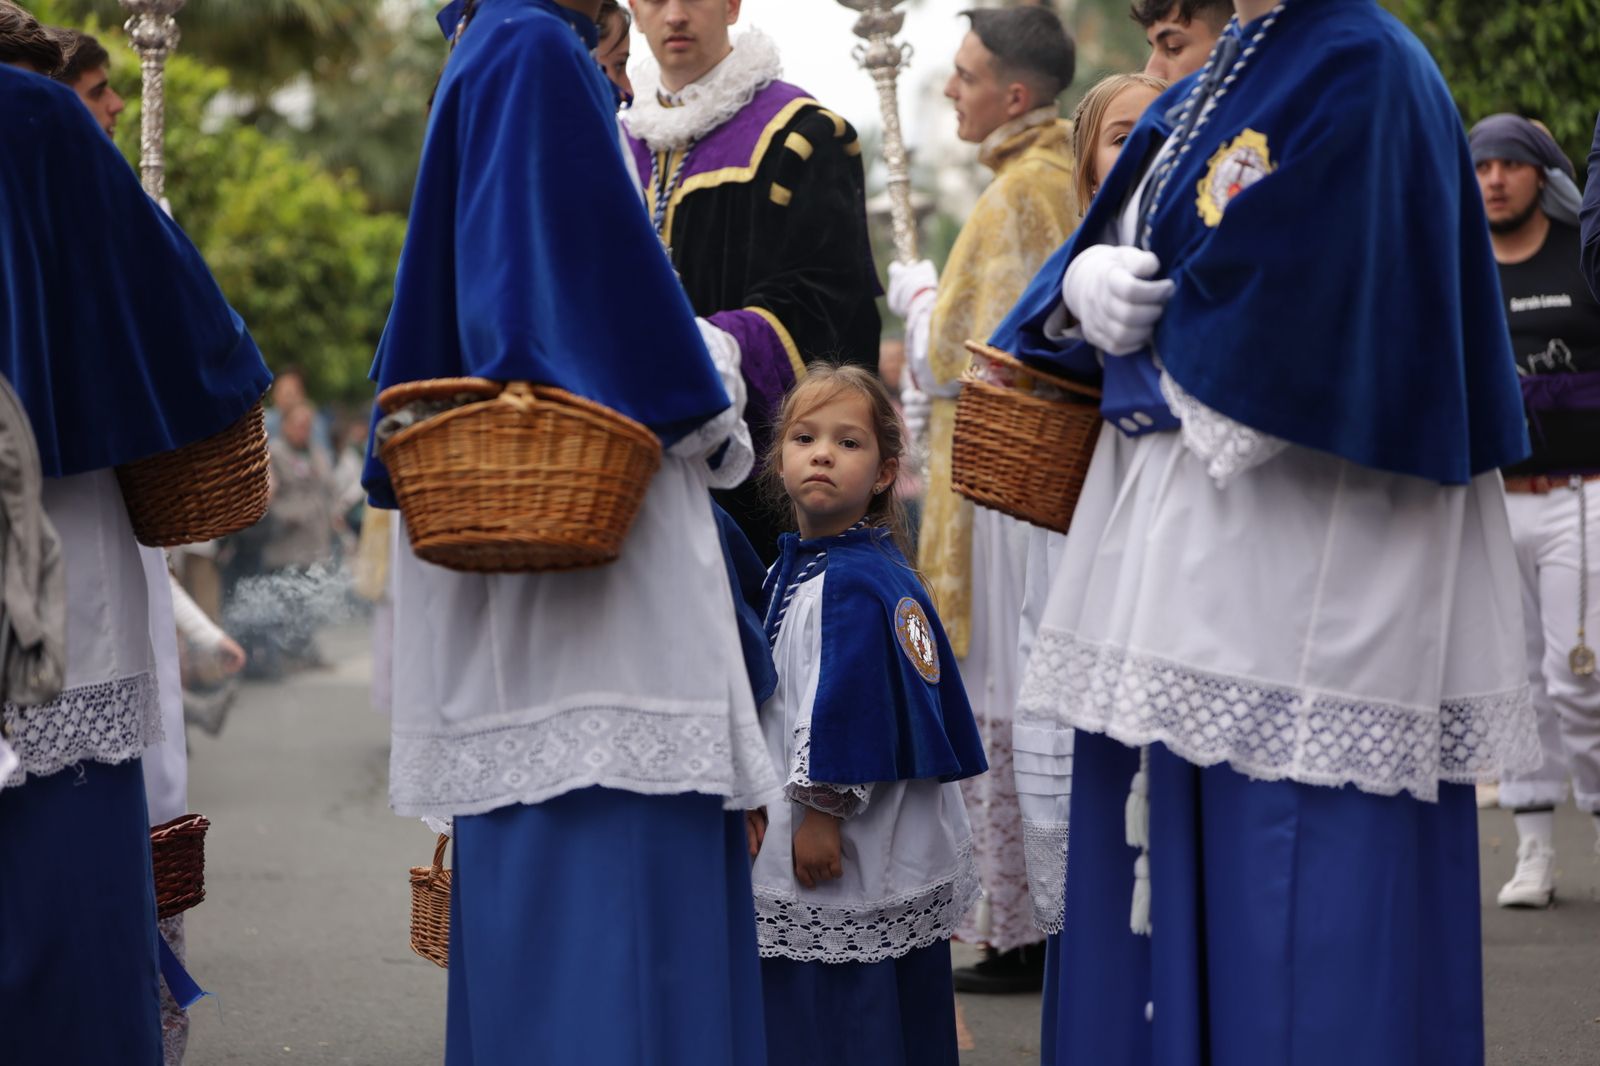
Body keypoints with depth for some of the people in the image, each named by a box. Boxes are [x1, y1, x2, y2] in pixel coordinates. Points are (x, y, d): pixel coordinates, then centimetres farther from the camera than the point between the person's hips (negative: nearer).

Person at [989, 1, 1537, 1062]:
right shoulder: (1200, 98, 18)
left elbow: (1287, 309, -19)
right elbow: (1101, 249, 16)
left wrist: (1156, 318, -1)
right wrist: (1085, 281, -7)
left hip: (1299, 538, -9)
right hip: (1165, 551, 9)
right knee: (1153, 888, 10)